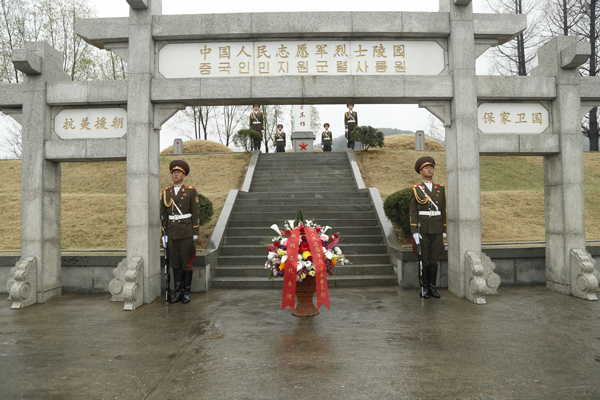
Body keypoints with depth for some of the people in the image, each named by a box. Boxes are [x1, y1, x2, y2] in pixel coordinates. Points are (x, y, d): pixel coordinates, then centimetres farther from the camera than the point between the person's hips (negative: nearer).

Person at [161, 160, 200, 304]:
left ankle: (187, 293, 11)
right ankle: (178, 292, 15)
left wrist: (195, 232, -7)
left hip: (186, 231, -3)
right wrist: (165, 234, 7)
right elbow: (164, 214, 11)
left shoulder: (191, 191, -1)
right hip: (172, 231, 3)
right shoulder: (166, 192, 9)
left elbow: (195, 213, -2)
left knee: (186, 263, 1)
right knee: (175, 263, 7)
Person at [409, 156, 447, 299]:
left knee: (434, 258, 6)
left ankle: (432, 287, 15)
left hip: (437, 228, 3)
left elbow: (443, 211, 11)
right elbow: (413, 212, -5)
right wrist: (414, 232, -12)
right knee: (424, 259, 1)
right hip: (422, 228, -3)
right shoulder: (415, 190, -2)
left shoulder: (441, 189, 10)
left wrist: (444, 230, 7)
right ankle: (423, 288, 11)